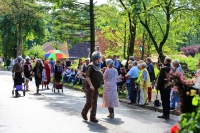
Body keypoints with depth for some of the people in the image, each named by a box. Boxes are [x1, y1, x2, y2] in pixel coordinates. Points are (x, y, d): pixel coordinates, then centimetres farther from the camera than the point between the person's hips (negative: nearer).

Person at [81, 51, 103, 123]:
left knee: (94, 103, 7)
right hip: (90, 87, -8)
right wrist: (91, 85, -24)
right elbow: (87, 76, -19)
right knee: (90, 102, -3)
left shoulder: (97, 66, 13)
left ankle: (93, 117, 11)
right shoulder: (91, 66, -13)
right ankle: (84, 113, 21)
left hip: (96, 87, 8)